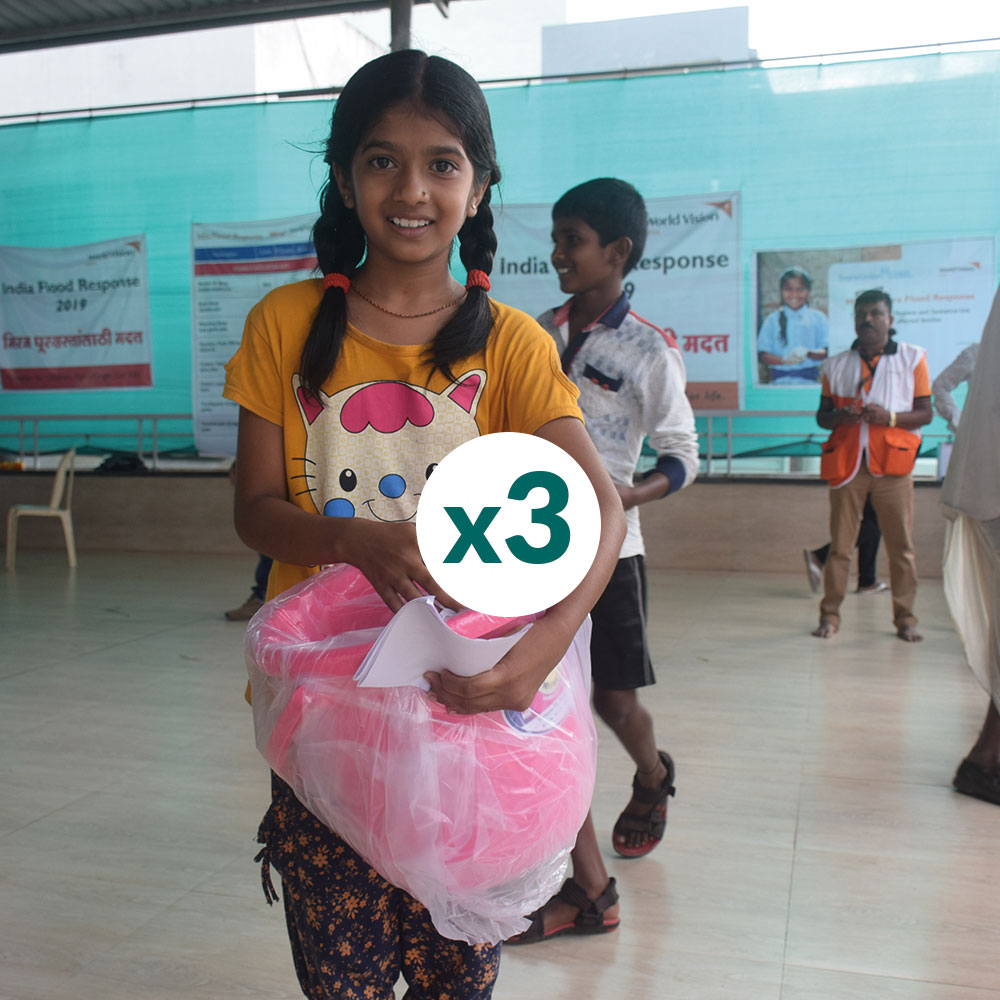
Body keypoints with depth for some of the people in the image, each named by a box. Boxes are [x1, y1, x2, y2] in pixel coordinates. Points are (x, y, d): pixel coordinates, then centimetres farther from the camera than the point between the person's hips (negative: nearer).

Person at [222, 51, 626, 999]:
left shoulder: (508, 342, -3)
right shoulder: (287, 325, 1)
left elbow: (601, 507, -14)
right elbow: (255, 509, -1)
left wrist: (548, 637, -33)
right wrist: (362, 540, -23)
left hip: (462, 700, 0)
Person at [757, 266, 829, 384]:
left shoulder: (818, 318, 10)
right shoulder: (773, 320, 10)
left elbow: (825, 352, 2)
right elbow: (762, 355, 2)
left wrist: (807, 353, -19)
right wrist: (785, 359, -16)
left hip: (809, 380, 0)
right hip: (780, 380, 0)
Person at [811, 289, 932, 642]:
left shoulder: (912, 358, 9)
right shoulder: (836, 365, 13)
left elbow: (925, 413, 5)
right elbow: (822, 415, 15)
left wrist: (890, 417, -14)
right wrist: (840, 416, -8)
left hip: (892, 464, -1)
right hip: (847, 463, 1)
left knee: (901, 545, 0)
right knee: (839, 544, 0)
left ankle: (905, 618, 9)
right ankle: (829, 614, 7)